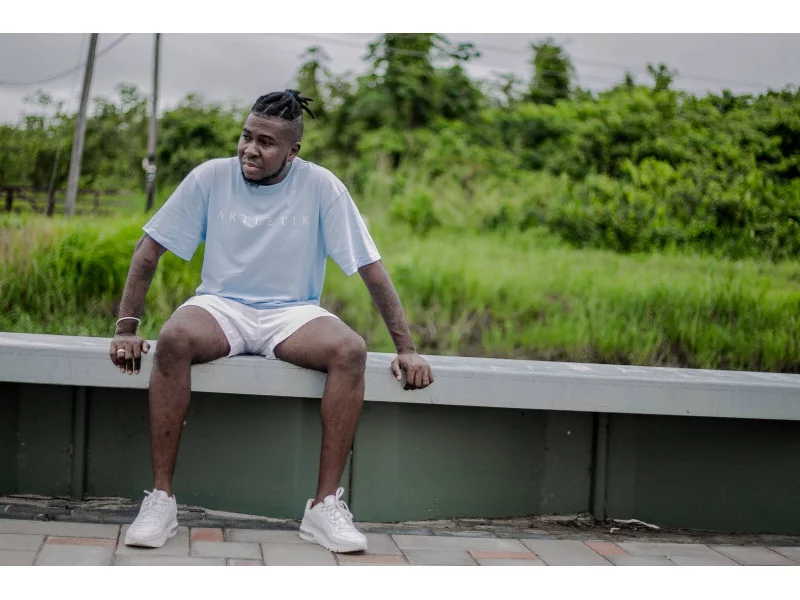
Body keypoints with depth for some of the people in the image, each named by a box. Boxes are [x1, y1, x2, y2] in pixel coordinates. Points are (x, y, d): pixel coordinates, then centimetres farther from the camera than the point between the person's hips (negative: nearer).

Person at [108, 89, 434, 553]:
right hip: (221, 306, 0)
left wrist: (407, 349, -6)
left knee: (351, 350, -32)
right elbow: (149, 251, 0)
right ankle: (161, 498, -27)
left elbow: (372, 268, -2)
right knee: (174, 339, -35)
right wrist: (126, 329, -9)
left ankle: (326, 505, -25)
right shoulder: (211, 177, -3)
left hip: (293, 313, 0)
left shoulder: (321, 186, -5)